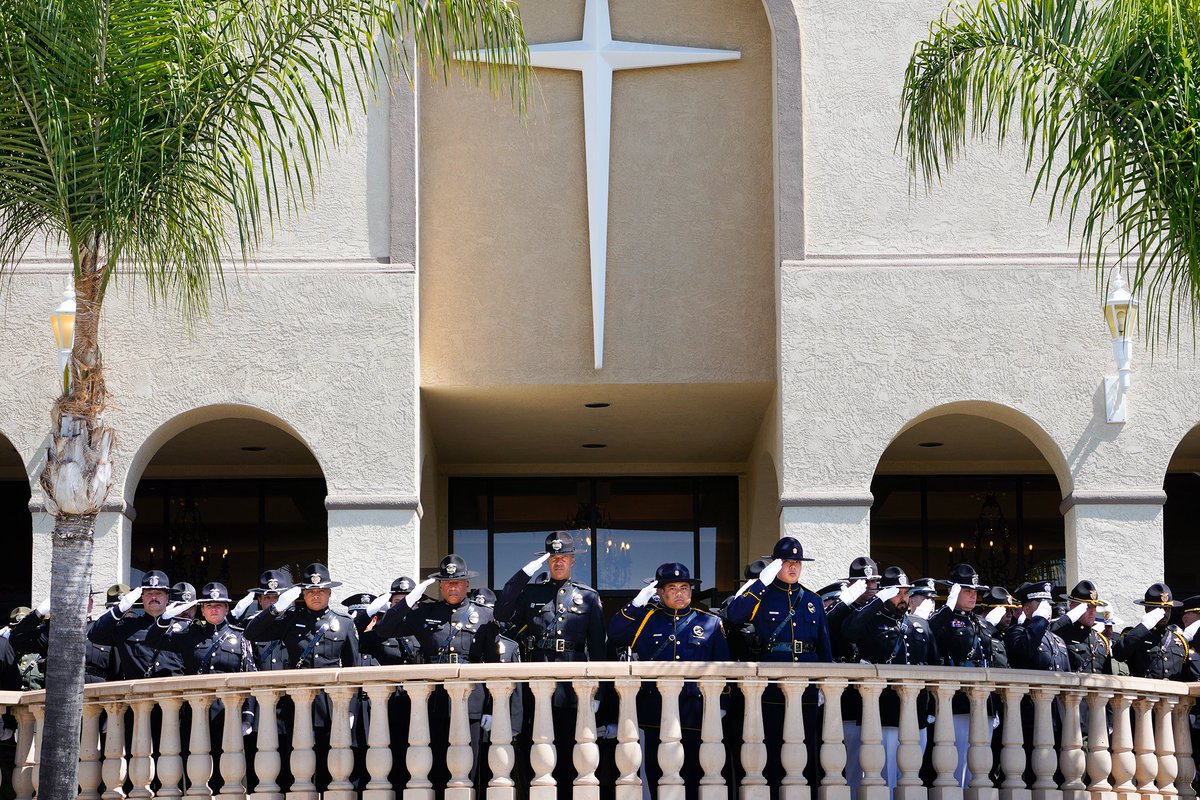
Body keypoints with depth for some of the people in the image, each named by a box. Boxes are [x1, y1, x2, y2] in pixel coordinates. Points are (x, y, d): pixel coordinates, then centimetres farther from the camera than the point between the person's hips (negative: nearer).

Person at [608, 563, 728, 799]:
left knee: (694, 780, 0)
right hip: (656, 715, 1)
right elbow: (615, 635, -6)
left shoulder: (710, 623, 9)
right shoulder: (646, 620, 10)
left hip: (695, 715, -1)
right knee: (658, 778, 5)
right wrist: (639, 601, -9)